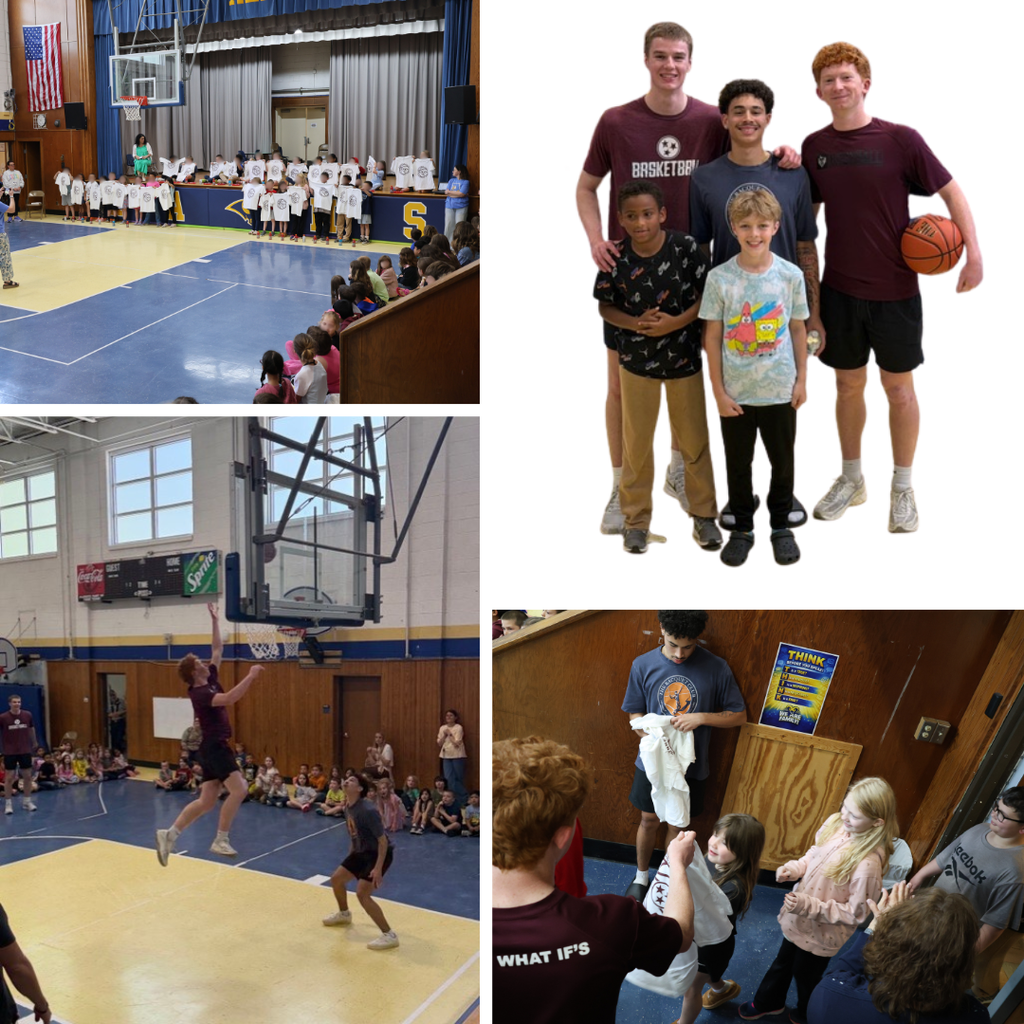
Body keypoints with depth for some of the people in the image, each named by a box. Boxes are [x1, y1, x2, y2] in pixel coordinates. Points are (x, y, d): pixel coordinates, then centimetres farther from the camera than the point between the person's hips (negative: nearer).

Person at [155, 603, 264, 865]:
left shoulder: (210, 680, 9)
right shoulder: (199, 693, -17)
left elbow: (218, 649, 18)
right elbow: (228, 699, -36)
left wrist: (214, 621, 16)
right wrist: (250, 676, -36)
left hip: (214, 747, 10)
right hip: (214, 747, -10)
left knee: (206, 801, 9)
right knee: (238, 789, -15)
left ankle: (169, 834, 10)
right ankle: (220, 841, -10)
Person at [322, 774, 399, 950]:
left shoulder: (368, 811, -28)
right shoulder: (348, 808, 0)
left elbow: (383, 840, -25)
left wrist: (378, 869, -27)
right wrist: (350, 856, 22)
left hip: (378, 854, -9)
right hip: (361, 851, 9)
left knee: (362, 893, -20)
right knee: (336, 879, 16)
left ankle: (389, 935, -13)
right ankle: (344, 914, 45)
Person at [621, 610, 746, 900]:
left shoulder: (716, 668, -15)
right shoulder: (643, 665, -12)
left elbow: (739, 715, -6)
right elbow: (635, 714, -2)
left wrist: (701, 717, -22)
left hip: (690, 767, 0)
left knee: (678, 824, 15)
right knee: (649, 821, 16)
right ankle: (641, 876, 40)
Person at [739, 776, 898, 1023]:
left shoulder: (868, 864, -37)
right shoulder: (835, 824, -17)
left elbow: (855, 913, -26)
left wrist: (809, 906, -31)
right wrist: (793, 869, -14)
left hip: (820, 936, -6)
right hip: (799, 921, 6)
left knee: (806, 976, 25)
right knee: (782, 963, 31)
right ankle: (768, 1003, 59)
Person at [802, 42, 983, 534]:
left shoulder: (900, 139, -8)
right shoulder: (814, 147, 1)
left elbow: (950, 190, -5)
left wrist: (973, 252, -12)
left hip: (894, 290, -2)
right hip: (839, 290, 3)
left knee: (898, 388, 7)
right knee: (848, 385, 13)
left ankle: (902, 487, 22)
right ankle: (851, 479, 30)